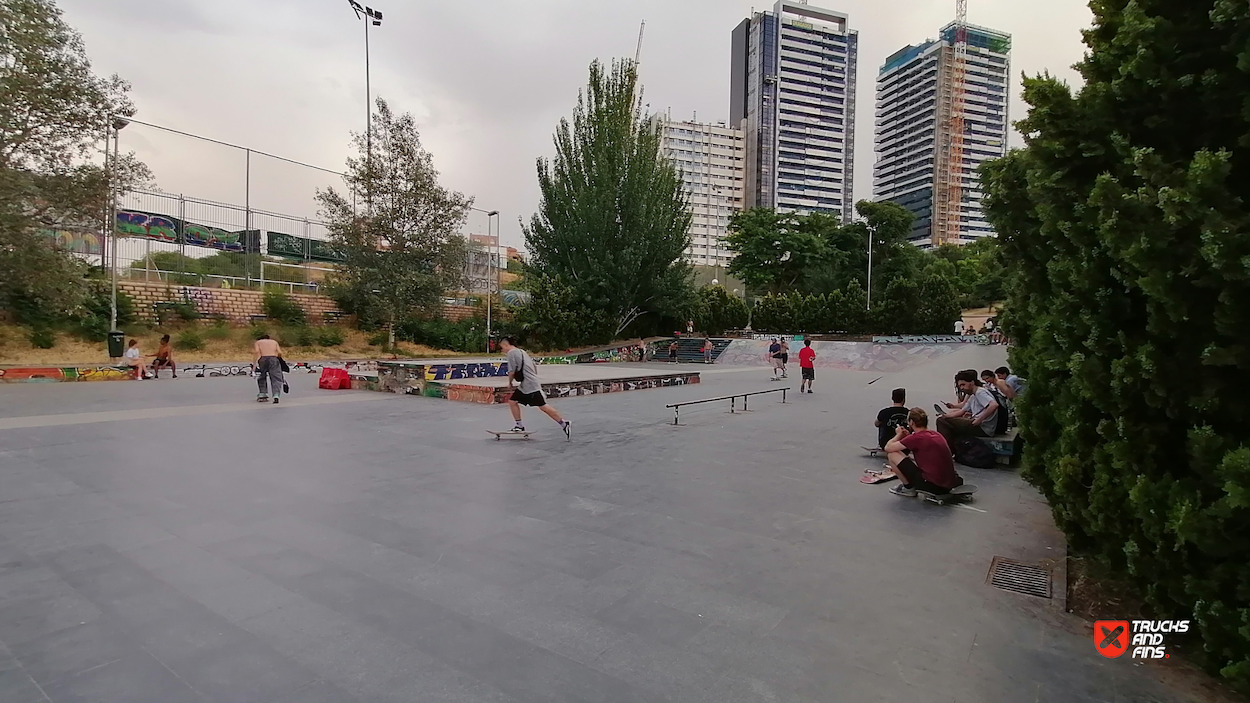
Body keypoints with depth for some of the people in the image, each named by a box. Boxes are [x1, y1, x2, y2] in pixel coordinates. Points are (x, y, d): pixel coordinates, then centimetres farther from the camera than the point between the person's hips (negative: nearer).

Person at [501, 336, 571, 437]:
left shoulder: (511, 353, -8)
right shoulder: (521, 351, 20)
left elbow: (511, 372, -12)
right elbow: (535, 366, 22)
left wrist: (510, 382, 6)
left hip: (531, 386, -10)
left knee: (543, 406, -9)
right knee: (512, 401, 9)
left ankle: (564, 424, -5)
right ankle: (519, 426, 14)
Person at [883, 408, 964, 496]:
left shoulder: (916, 437, -13)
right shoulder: (936, 434, 10)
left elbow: (887, 448, -7)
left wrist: (899, 435, 11)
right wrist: (909, 436, 16)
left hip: (932, 485, -8)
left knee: (892, 454, 0)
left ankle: (908, 488, 12)